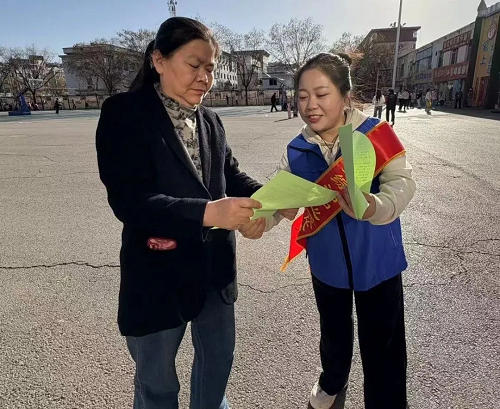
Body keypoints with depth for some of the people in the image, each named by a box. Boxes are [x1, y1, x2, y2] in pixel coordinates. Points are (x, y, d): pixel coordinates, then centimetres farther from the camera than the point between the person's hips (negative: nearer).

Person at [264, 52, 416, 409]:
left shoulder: (375, 134, -16)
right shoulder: (296, 152, -8)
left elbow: (402, 182, -28)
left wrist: (375, 207, -50)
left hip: (377, 262, -3)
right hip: (326, 263, 3)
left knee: (383, 346, 10)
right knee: (334, 332, 26)